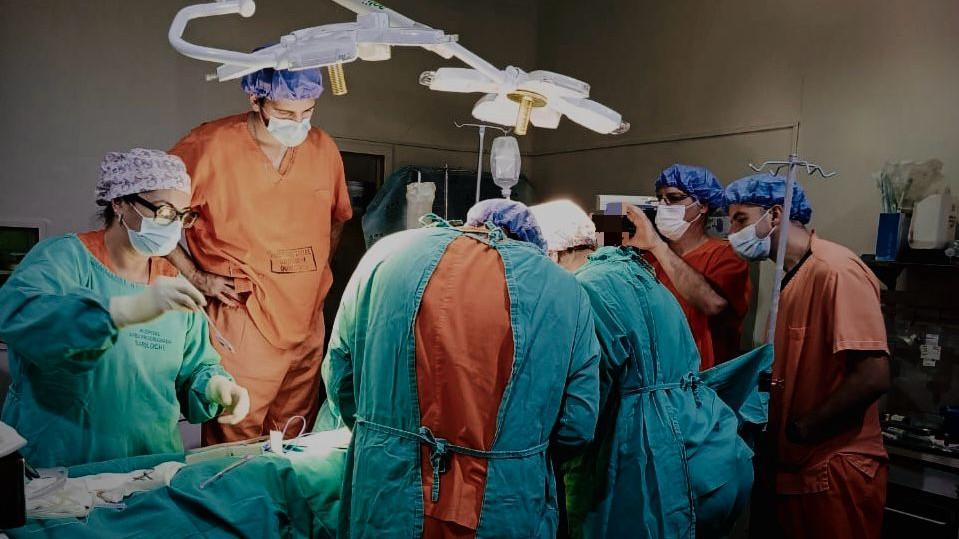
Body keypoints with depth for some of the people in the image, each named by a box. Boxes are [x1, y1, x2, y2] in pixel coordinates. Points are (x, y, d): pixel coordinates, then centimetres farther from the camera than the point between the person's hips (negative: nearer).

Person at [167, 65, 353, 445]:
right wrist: (194, 276, -7)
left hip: (307, 326, 5)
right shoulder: (210, 146, -11)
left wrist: (315, 272, 10)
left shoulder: (324, 149, 5)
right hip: (240, 324, -5)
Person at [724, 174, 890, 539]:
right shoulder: (792, 279, 12)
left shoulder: (836, 270, -17)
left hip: (835, 474, -8)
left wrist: (800, 429, -15)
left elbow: (873, 376, -24)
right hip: (792, 468, 8)